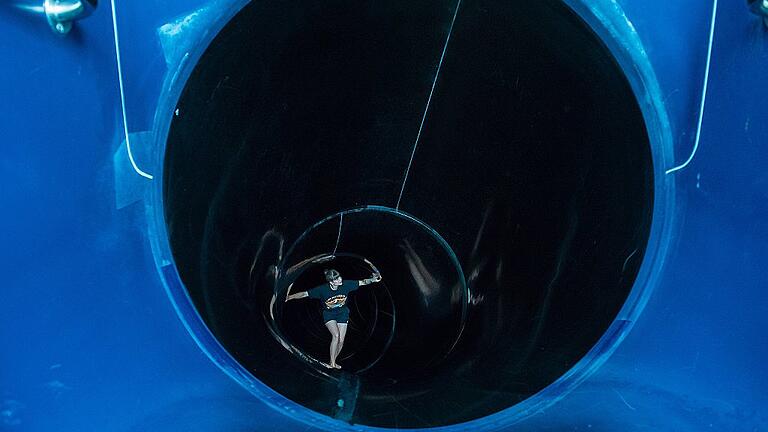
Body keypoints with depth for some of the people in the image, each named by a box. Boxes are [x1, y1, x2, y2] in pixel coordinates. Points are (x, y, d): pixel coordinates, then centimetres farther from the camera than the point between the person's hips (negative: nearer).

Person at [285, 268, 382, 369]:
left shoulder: (346, 284, -21)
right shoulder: (322, 289, -26)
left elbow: (361, 282, -10)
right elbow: (305, 294, -22)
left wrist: (372, 280, -21)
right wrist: (291, 297, -29)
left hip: (342, 313, 3)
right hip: (329, 314, -3)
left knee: (341, 340, -3)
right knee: (336, 335, -24)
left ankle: (333, 361, 20)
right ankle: (332, 363, -11)